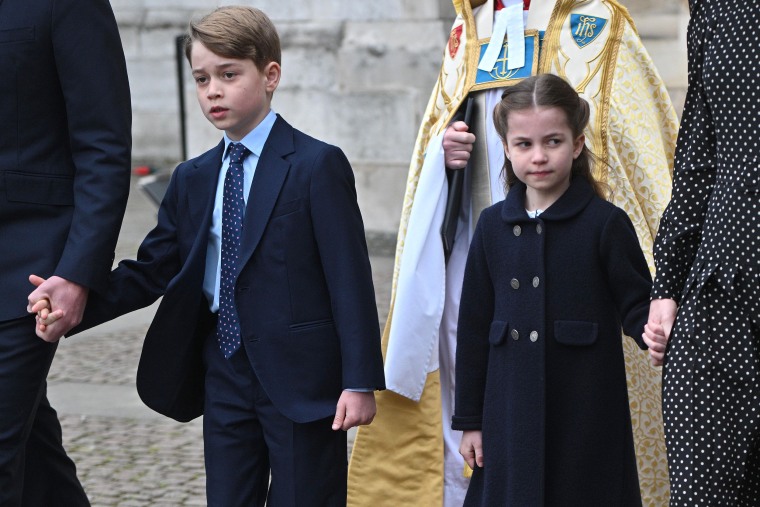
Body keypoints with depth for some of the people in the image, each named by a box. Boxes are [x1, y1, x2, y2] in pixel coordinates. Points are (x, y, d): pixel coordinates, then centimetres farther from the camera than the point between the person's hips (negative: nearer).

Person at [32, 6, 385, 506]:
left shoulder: (317, 165, -9)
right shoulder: (192, 179, 10)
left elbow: (350, 278, -12)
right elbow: (154, 268, 8)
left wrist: (360, 381, -16)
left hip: (301, 378, -5)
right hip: (224, 376, 6)